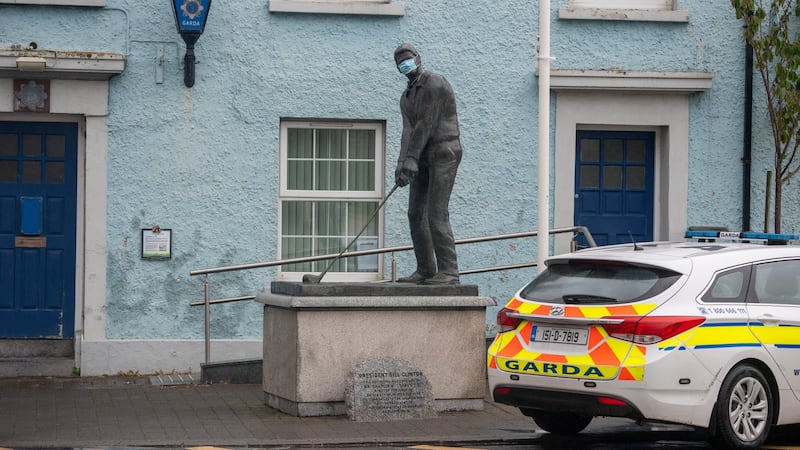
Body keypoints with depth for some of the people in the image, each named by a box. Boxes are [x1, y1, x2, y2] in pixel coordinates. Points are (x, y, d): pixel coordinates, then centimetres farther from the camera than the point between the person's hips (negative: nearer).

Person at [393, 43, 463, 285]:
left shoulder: (435, 84, -9)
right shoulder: (406, 97, 16)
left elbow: (425, 124, -16)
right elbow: (408, 130, 3)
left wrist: (411, 159, -20)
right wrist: (402, 163, -14)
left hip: (444, 151, -9)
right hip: (423, 157, 9)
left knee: (437, 213, -16)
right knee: (416, 213, 6)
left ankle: (448, 271, -18)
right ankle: (425, 270, 12)